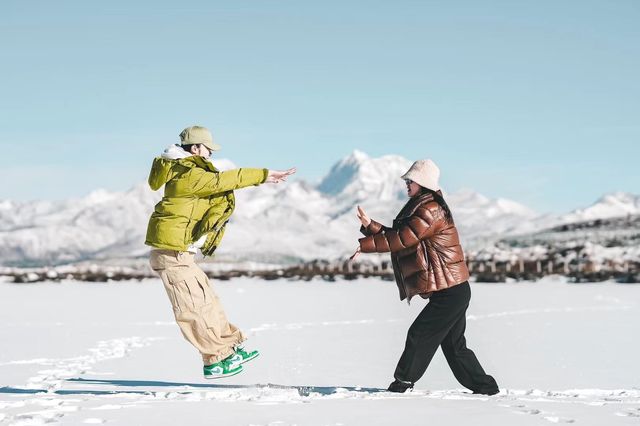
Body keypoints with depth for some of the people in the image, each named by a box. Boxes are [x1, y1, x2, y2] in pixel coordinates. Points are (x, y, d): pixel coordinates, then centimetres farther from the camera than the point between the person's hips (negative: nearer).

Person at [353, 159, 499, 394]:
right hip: (454, 290, 11)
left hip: (449, 292, -11)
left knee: (419, 336, -4)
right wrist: (370, 225, 6)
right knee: (454, 345, 15)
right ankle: (485, 387, 20)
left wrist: (364, 244, -16)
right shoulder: (422, 208, 19)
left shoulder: (430, 209, -15)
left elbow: (402, 239, -20)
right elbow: (397, 235, 16)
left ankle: (401, 384, 5)